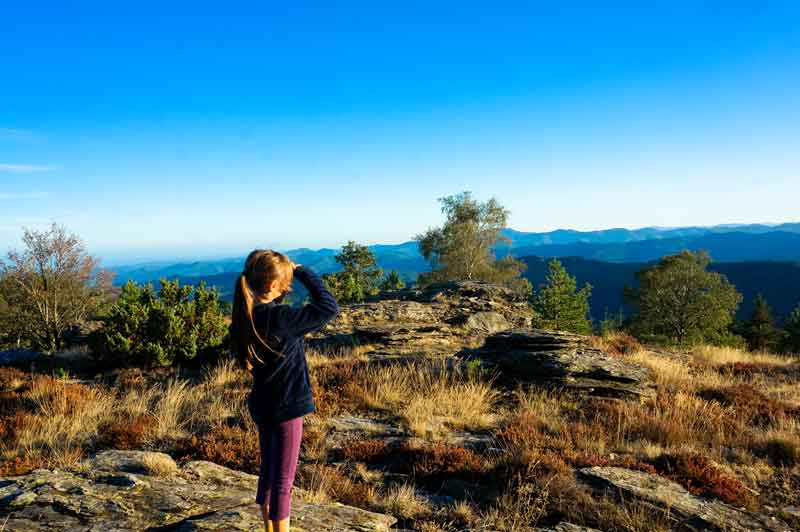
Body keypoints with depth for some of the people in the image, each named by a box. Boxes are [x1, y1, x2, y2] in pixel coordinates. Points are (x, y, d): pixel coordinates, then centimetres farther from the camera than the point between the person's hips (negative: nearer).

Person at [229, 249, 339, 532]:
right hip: (285, 408, -8)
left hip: (262, 406, 8)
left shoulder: (245, 318, -4)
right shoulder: (280, 318, -26)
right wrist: (302, 272, -14)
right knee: (283, 481, 5)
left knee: (268, 472, 21)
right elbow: (328, 307, -21)